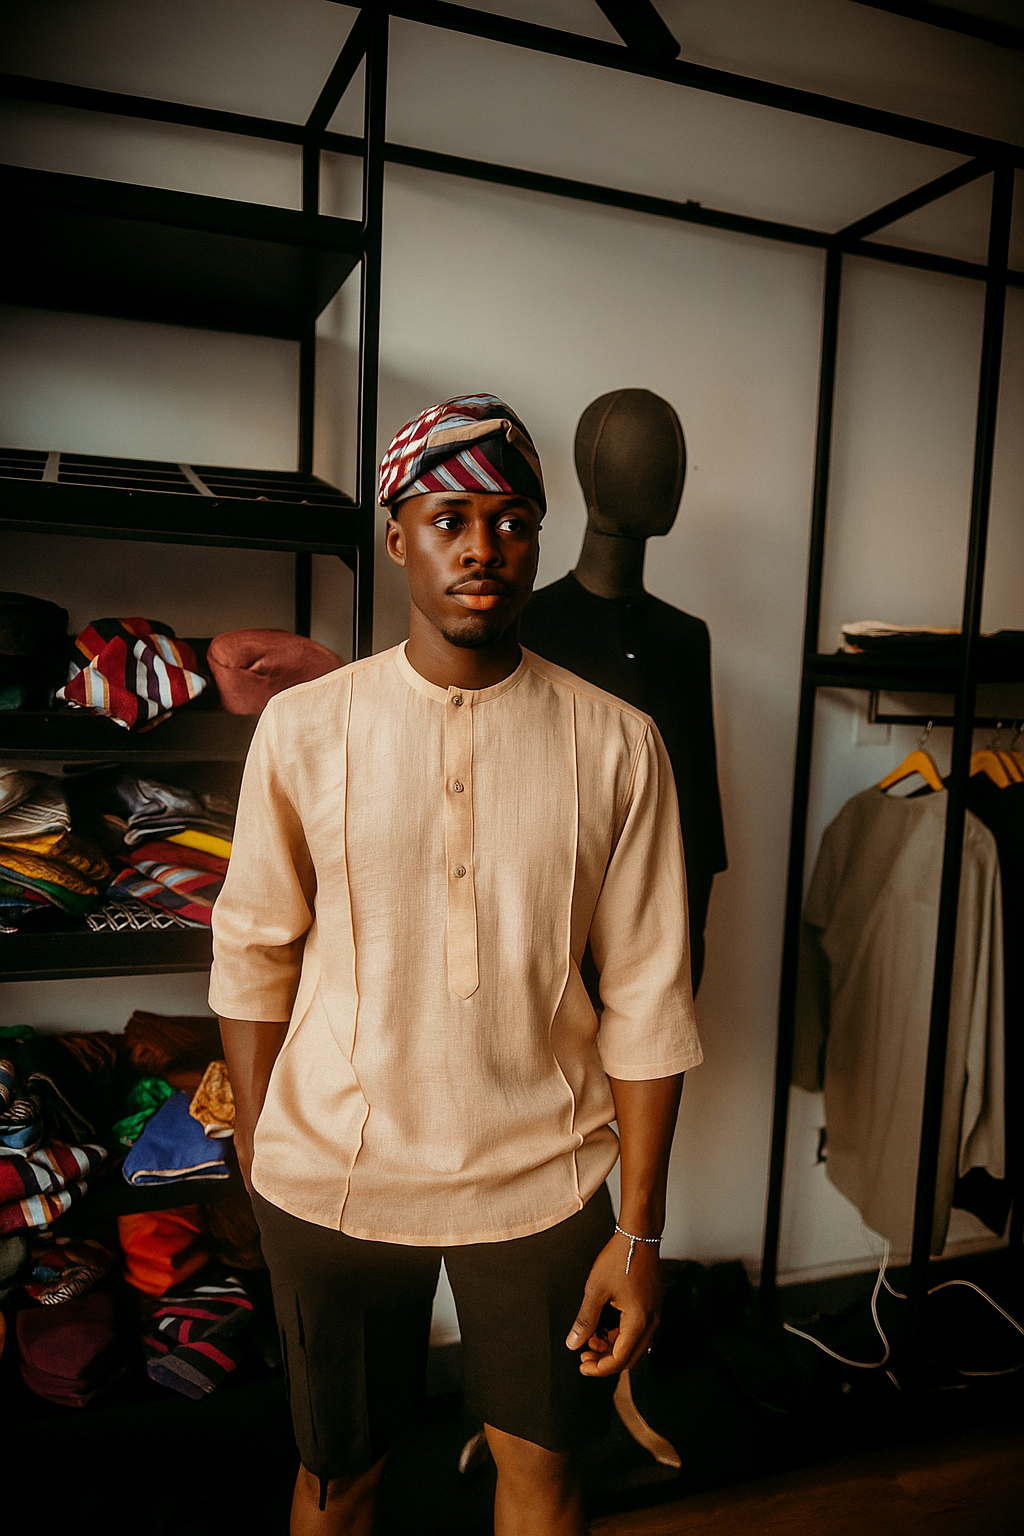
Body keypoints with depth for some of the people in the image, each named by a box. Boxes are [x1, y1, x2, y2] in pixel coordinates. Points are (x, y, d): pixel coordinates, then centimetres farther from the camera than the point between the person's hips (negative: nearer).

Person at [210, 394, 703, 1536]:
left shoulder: (617, 744, -7)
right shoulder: (303, 727, -7)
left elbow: (646, 999, -5)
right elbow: (253, 956, 1)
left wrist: (641, 1231, -3)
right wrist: (257, 1167, 6)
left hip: (541, 1176, 1)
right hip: (330, 1177, 0)